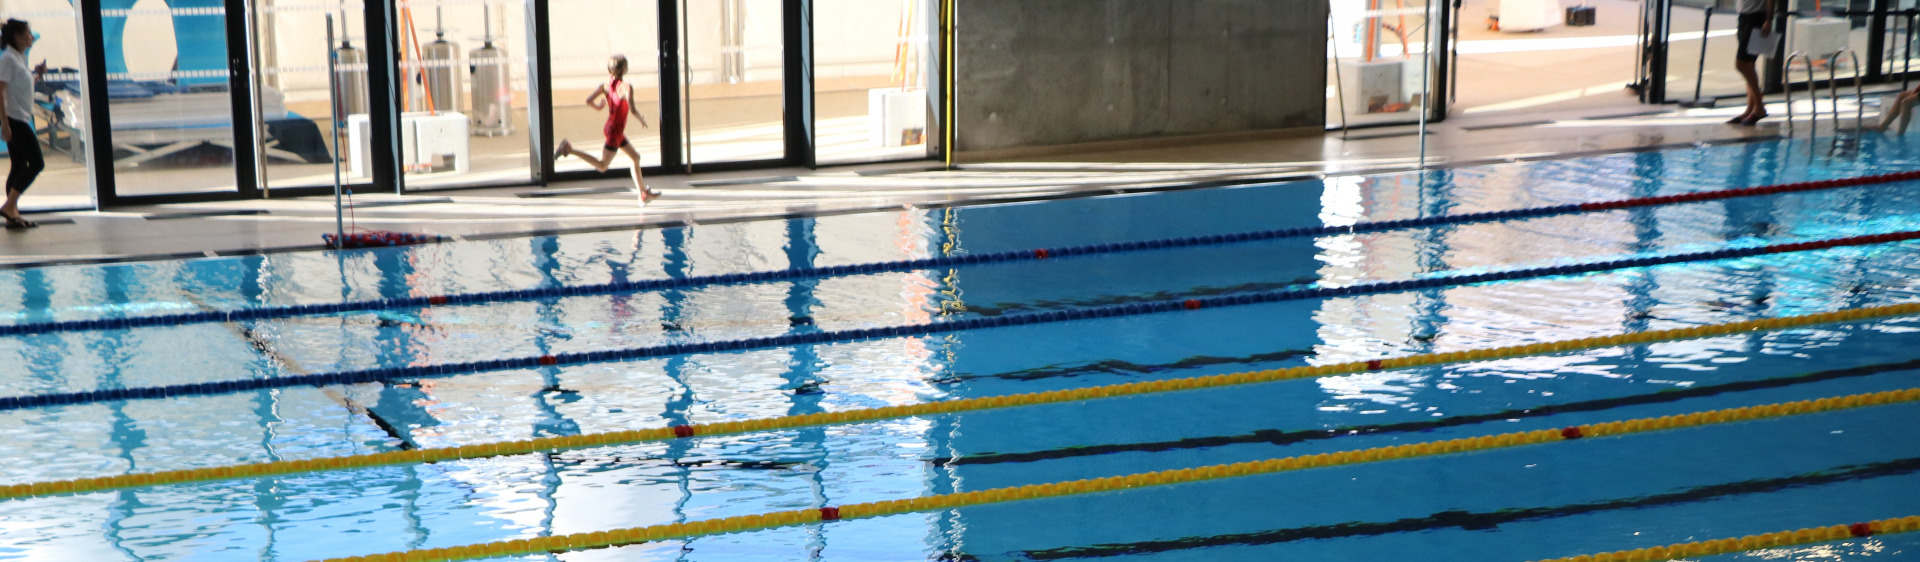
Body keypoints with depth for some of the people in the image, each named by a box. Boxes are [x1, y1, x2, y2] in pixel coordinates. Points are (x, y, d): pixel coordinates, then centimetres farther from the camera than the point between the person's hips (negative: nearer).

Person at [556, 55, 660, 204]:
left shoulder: (606, 85, 1)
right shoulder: (626, 87, -19)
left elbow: (589, 100, -3)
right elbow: (632, 109, -29)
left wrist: (598, 106, 18)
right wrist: (642, 119, -10)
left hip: (610, 127, 9)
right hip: (615, 132, -9)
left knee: (635, 157, 19)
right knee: (602, 166, -5)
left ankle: (644, 194, 25)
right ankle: (569, 149, -13)